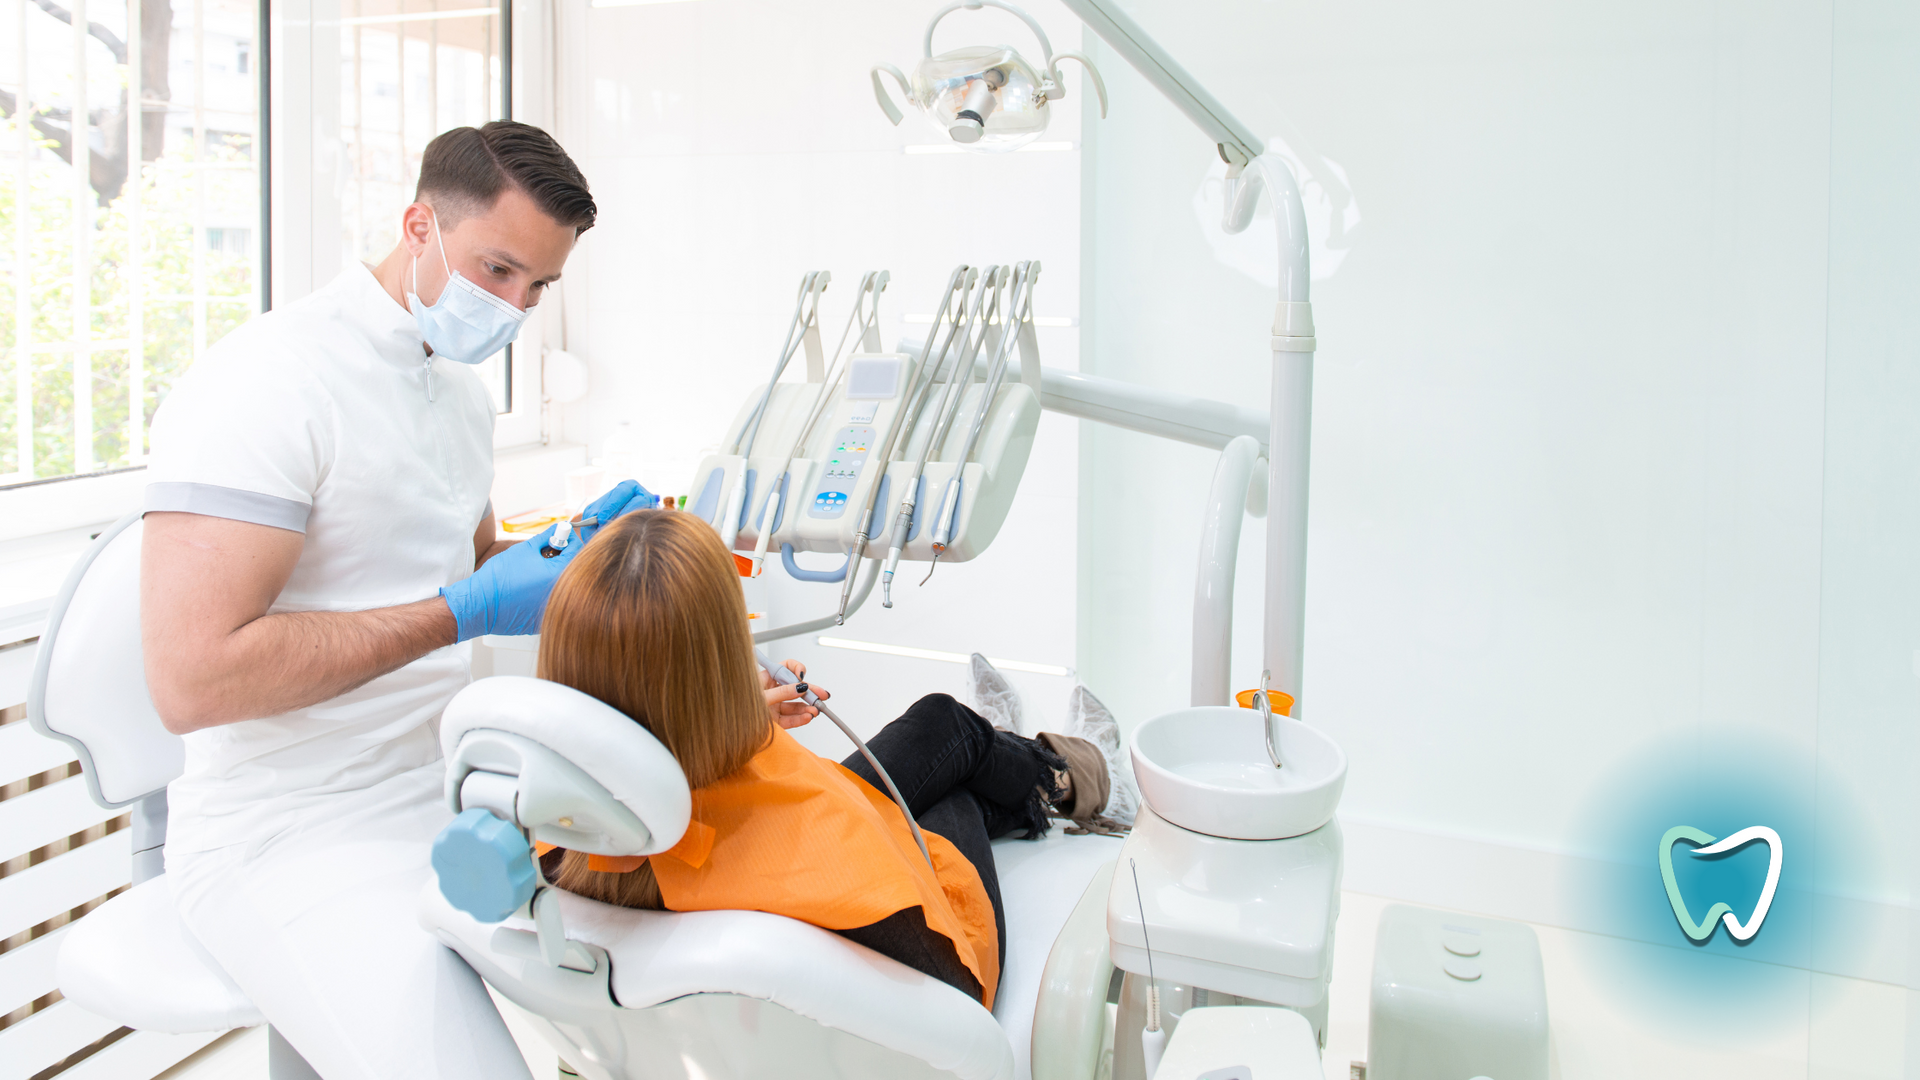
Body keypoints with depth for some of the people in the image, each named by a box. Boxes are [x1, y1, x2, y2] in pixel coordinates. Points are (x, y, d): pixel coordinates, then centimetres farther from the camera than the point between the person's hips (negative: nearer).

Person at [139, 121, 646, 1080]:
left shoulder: (460, 387, 11)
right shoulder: (269, 382, -18)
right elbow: (193, 679, -24)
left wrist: (567, 552, 1)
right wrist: (460, 612, -22)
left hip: (448, 782, 8)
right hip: (297, 835, -8)